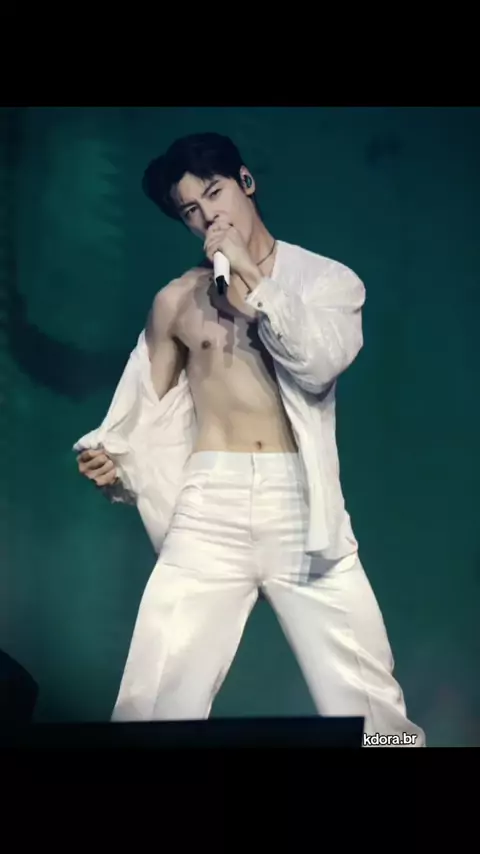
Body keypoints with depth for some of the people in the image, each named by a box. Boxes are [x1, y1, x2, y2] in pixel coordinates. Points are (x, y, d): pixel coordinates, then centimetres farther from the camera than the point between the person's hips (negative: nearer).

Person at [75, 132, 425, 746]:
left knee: (370, 706, 0)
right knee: (153, 704, -7)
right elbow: (151, 412, 16)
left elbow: (320, 362, -9)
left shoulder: (328, 280, 9)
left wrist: (252, 280, -7)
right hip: (208, 509, 1)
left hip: (302, 508, -1)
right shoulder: (176, 300, 13)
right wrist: (117, 465, -3)